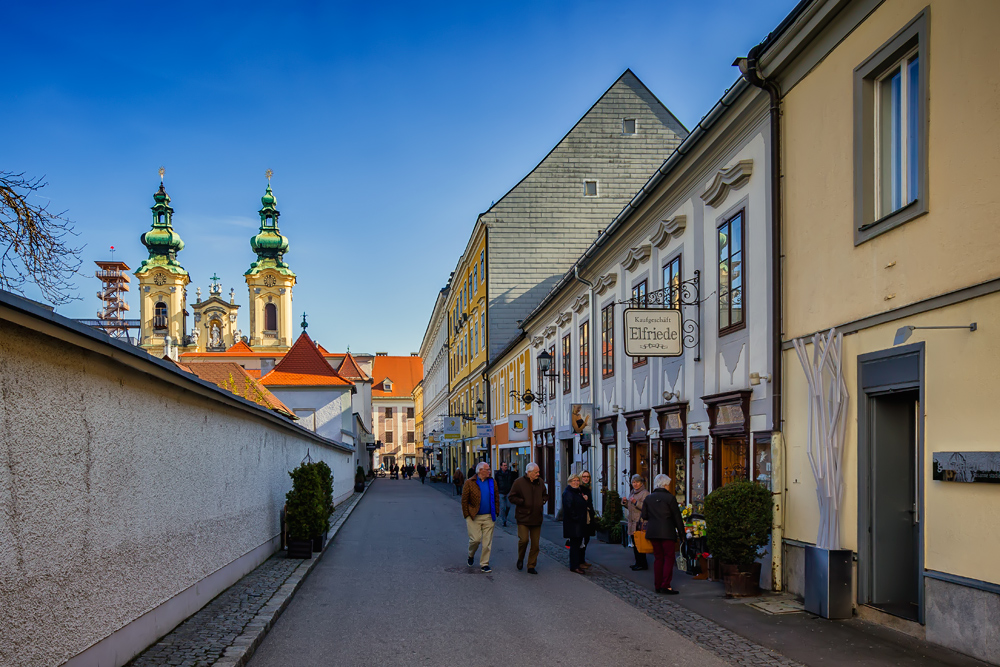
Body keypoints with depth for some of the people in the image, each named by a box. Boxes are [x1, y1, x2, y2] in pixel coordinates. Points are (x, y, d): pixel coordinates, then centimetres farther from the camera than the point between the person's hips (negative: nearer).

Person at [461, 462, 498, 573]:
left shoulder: (492, 482, 8)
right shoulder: (469, 483, -3)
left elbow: (496, 498, 13)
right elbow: (464, 500, -2)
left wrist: (496, 512, 6)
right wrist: (467, 515, -6)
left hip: (488, 517, 3)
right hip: (474, 517, -3)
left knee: (487, 542, 2)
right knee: (475, 539, -6)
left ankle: (484, 564, 11)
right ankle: (471, 555, 24)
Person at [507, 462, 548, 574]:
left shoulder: (540, 482, 10)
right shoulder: (519, 482, -6)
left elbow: (545, 495, 24)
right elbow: (512, 497, -5)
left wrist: (543, 501, 4)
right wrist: (523, 502, -14)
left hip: (536, 518, 5)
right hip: (523, 517, -5)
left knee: (535, 544, 4)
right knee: (524, 540, -14)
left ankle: (531, 566, 15)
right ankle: (520, 559, 15)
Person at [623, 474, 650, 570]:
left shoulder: (645, 493, -9)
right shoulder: (632, 493, 19)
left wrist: (636, 502, -25)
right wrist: (625, 502, 9)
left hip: (640, 522, -9)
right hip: (632, 522, 9)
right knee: (634, 543, 11)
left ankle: (642, 564, -4)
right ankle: (638, 562, 19)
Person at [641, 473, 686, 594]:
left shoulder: (648, 498, 7)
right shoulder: (670, 497, -7)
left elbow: (644, 516, 10)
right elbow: (677, 516, -4)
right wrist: (681, 532, 2)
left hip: (653, 531, 5)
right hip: (667, 532, -5)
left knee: (658, 557, 12)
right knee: (669, 558, 0)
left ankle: (658, 585, 13)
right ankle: (665, 585, -7)